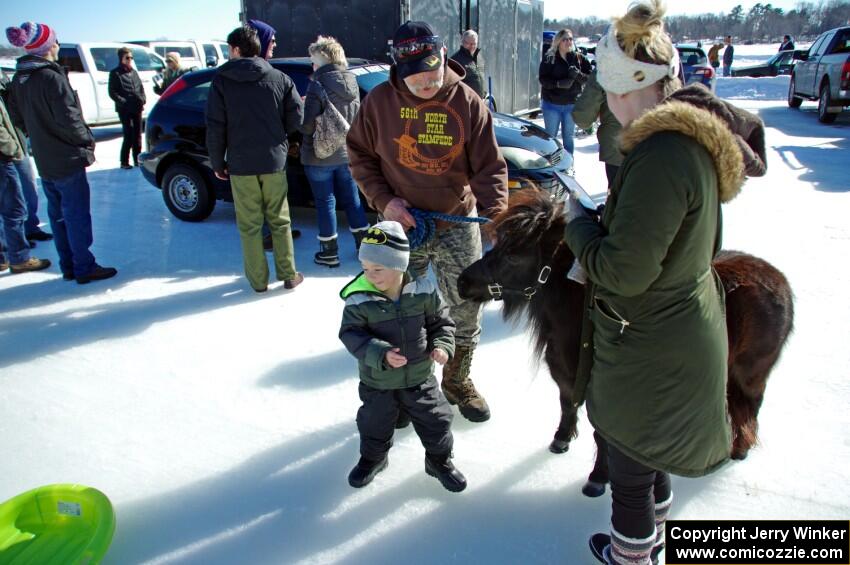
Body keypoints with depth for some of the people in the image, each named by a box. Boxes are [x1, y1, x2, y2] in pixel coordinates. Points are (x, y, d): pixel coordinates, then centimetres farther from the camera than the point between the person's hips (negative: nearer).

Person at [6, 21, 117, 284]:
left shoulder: (19, 79, 7)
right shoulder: (51, 77, -19)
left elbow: (18, 118, 13)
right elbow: (68, 118, -19)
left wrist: (39, 137, 18)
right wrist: (87, 141, -4)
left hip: (43, 160, 8)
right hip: (67, 159, -8)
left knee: (58, 215, 15)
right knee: (77, 215, 1)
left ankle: (68, 267, 23)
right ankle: (84, 268, 8)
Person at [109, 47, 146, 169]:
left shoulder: (134, 72, 15)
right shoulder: (115, 73, -2)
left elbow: (141, 88, 17)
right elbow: (112, 93, -7)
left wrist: (143, 100, 0)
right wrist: (124, 102, -18)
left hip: (137, 108, 6)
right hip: (124, 109, -5)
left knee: (137, 135, 9)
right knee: (128, 136, -7)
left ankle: (137, 159, 19)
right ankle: (124, 162, 3)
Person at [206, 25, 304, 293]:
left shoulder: (222, 81, -2)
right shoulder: (280, 79, 2)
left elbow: (215, 128, -3)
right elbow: (295, 119, 0)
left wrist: (217, 163, 6)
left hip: (240, 164, -1)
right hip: (274, 161, 2)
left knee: (250, 225, 7)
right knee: (279, 221, 11)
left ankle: (258, 280, 13)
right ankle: (288, 275, 14)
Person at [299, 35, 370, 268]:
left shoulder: (318, 85, -17)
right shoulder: (351, 82, 3)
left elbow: (308, 125, -18)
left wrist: (299, 112, 0)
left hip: (320, 155, -6)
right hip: (346, 153, 6)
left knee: (325, 202, 5)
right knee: (351, 199, 16)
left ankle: (330, 253, 13)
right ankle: (364, 245, 23)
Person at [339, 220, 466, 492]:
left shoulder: (423, 291, -15)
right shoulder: (359, 299, -20)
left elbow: (441, 322, -1)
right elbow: (351, 335, -18)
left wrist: (441, 345, -17)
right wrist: (381, 354, -31)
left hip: (420, 377, 1)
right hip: (378, 381, 0)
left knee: (435, 420, 13)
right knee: (374, 424, 20)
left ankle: (439, 460, 40)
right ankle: (372, 458, 49)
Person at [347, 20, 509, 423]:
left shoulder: (468, 103, -6)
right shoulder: (380, 100, -6)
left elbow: (490, 166, -7)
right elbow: (360, 155, 3)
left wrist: (496, 213, -23)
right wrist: (383, 201, -11)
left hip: (458, 225, 1)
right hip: (402, 225, 0)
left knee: (466, 310, 10)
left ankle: (457, 380, 35)